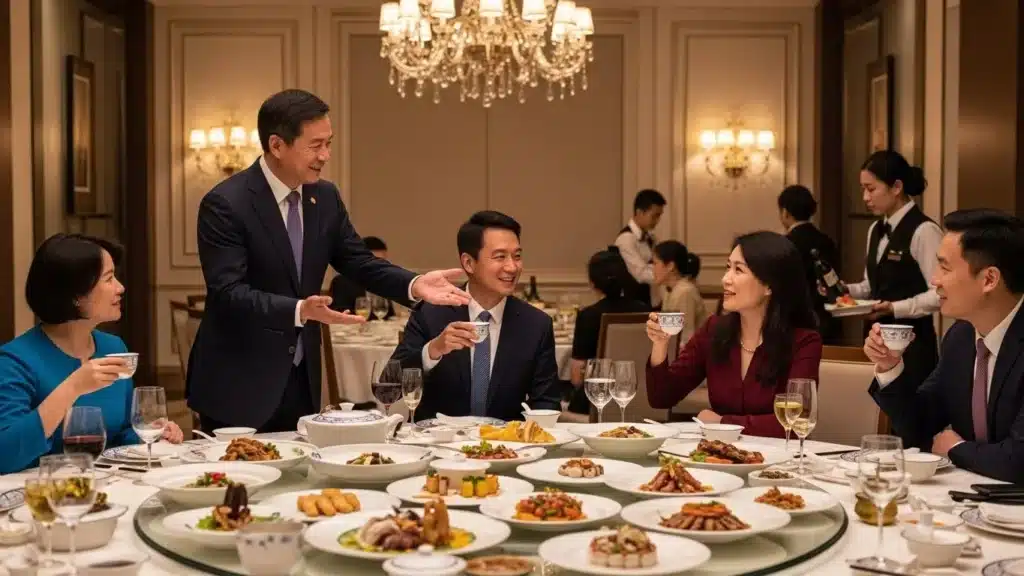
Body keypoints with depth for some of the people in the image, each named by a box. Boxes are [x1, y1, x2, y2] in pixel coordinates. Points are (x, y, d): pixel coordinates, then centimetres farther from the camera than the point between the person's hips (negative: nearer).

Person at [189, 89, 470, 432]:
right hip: (238, 385, -6)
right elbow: (228, 292, -24)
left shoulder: (325, 197, 4)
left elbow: (360, 263, 6)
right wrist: (301, 310, -38)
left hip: (301, 380, 6)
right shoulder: (225, 204, -16)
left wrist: (414, 284, -13)